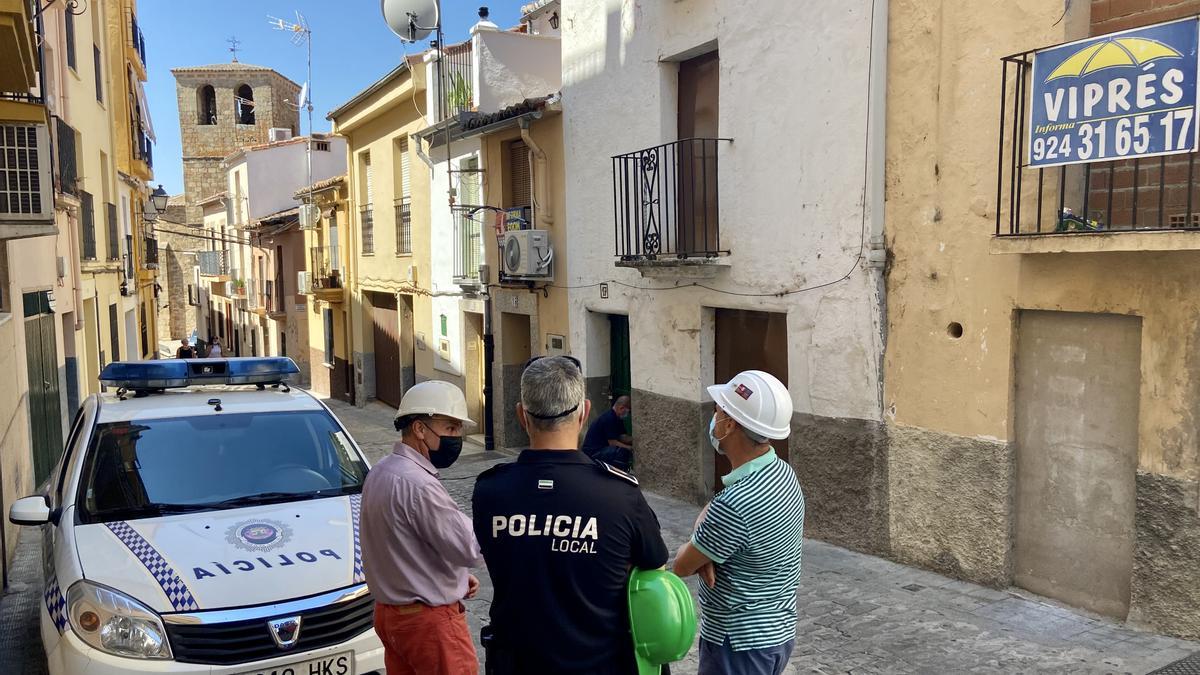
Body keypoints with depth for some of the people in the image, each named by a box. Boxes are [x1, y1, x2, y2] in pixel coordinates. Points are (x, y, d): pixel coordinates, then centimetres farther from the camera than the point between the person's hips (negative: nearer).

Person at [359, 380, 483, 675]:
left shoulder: (380, 472, 6)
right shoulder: (418, 485, -25)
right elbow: (471, 549, -23)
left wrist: (456, 574, 9)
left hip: (390, 610, 9)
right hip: (429, 619, -9)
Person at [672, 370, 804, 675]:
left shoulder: (735, 503, -32)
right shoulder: (782, 471, -4)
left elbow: (681, 566, -17)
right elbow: (711, 514, 8)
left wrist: (692, 551, 4)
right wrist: (703, 549, -10)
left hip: (741, 643, -8)